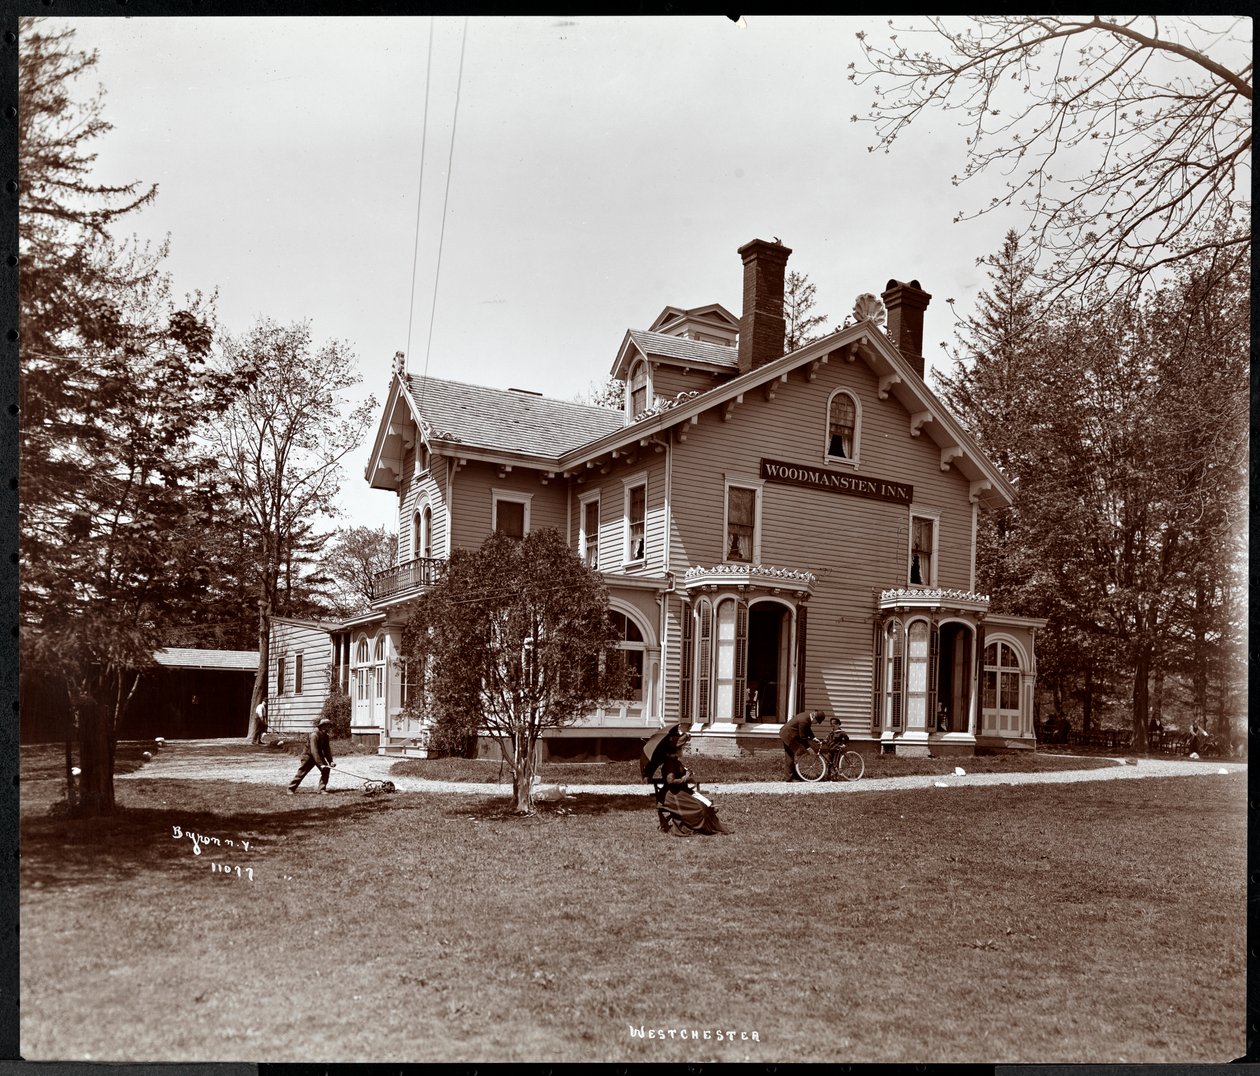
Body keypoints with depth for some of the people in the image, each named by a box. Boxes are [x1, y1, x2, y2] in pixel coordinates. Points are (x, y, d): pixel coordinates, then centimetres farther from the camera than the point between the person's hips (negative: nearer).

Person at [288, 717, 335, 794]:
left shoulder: (325, 736, -3)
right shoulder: (314, 735, -29)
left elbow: (327, 749, -1)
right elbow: (314, 751, -35)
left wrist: (330, 761, -13)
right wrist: (320, 764, -39)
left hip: (319, 755, 7)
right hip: (308, 755, -7)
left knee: (326, 769, -9)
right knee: (301, 773, -3)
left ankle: (322, 789, -3)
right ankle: (291, 789, 14)